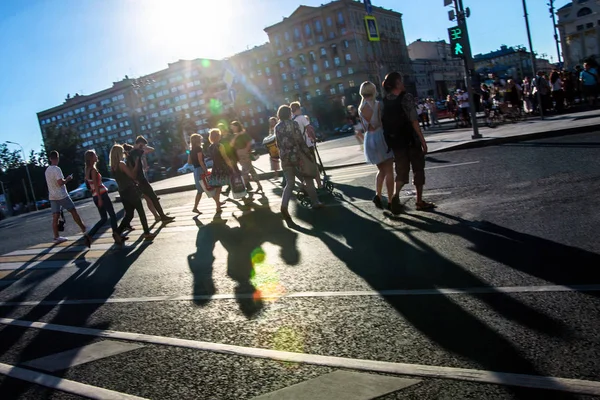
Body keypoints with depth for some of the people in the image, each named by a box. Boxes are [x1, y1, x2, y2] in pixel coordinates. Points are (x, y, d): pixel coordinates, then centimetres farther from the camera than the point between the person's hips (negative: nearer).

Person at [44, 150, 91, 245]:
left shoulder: (47, 170, 13)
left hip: (52, 196, 7)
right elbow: (60, 182, -22)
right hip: (61, 195, -7)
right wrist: (68, 179, -5)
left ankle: (56, 237, 7)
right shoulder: (57, 169, -14)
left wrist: (65, 179, 24)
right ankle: (84, 230, 0)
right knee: (74, 211, 0)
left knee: (55, 217, 6)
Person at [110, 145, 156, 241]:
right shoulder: (121, 164, -13)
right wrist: (136, 164, -5)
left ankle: (117, 232, 3)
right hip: (130, 191, -7)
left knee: (129, 214, 13)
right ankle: (147, 233, 5)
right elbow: (133, 176, -12)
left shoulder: (113, 167, 11)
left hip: (123, 192, 7)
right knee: (141, 212, 2)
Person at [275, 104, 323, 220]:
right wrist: (309, 154, -6)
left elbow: (278, 144, 9)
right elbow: (301, 141, -11)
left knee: (289, 183, 7)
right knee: (308, 179, 12)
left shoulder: (277, 127, 7)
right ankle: (315, 202, 19)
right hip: (297, 155, -4)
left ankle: (284, 205, -14)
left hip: (285, 158, 4)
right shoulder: (293, 124, -8)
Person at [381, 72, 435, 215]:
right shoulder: (406, 97, -13)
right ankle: (420, 201, 14)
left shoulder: (385, 101, 4)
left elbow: (383, 123, 7)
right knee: (418, 169, 9)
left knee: (401, 170, 12)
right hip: (411, 140, -5)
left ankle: (396, 194, -13)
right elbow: (413, 121, -17)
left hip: (395, 141, 5)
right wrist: (423, 140, -13)